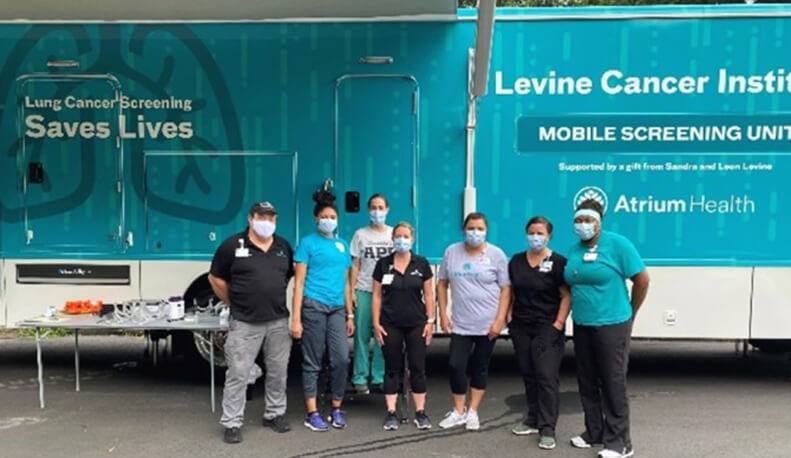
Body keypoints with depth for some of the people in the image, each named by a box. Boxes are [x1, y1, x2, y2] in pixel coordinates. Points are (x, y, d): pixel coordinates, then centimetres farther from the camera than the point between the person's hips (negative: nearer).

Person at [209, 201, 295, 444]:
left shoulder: (283, 246, 7)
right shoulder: (232, 245, -5)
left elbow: (291, 276, 20)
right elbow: (216, 278, 2)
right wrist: (235, 304, 4)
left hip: (278, 321, 4)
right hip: (244, 323, -4)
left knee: (278, 371, 12)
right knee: (238, 374, 1)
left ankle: (275, 414, 29)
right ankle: (232, 423, 12)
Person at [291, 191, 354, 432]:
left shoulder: (342, 245, 15)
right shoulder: (308, 243, 0)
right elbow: (299, 283, -3)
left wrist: (350, 315, 15)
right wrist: (296, 319, -9)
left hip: (337, 308, 4)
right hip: (313, 306, -4)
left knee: (341, 359, -1)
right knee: (312, 361, 3)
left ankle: (337, 409, 15)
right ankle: (312, 413, 12)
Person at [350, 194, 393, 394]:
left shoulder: (394, 234, 6)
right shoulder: (361, 234, 6)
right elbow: (355, 265, 5)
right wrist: (352, 291, -2)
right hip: (364, 291, 0)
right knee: (362, 335, 1)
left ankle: (379, 376, 13)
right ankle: (360, 378, 8)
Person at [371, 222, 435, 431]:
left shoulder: (421, 264, 2)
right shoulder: (383, 264, 2)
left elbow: (428, 295, 4)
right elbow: (377, 295, 3)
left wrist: (430, 321, -2)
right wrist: (376, 323, -3)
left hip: (416, 324, 0)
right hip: (390, 325, 0)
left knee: (418, 367, 5)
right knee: (392, 368, 6)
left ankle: (420, 412, 15)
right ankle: (391, 413, 15)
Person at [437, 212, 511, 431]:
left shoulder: (496, 254, -5)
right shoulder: (451, 252, 3)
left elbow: (505, 289, -5)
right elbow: (442, 284, 8)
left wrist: (500, 320, -11)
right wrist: (443, 314, 2)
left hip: (488, 324, -2)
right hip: (460, 323, 2)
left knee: (480, 368, 9)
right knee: (456, 366, -2)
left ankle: (472, 412, 24)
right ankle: (458, 411, 17)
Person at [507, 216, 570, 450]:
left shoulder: (558, 262, -7)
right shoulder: (516, 261, 9)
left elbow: (566, 296, -8)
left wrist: (559, 323, -14)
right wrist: (509, 317, 6)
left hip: (547, 329, -5)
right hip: (520, 328, 5)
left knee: (547, 377, -6)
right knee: (528, 375, 13)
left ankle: (548, 429, 0)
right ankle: (533, 419, 27)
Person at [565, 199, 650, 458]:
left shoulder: (617, 244, -10)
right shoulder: (574, 251, 8)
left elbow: (642, 280, -7)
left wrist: (629, 312, 1)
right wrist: (579, 310, 15)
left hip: (612, 325, -6)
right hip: (581, 326, 6)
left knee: (613, 384, 1)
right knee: (587, 383, 14)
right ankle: (594, 432, 29)